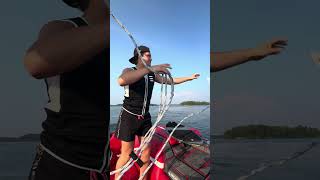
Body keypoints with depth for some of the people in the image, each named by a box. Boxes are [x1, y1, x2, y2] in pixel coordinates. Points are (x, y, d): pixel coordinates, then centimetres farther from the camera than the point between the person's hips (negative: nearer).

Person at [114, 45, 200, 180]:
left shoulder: (152, 75, 5)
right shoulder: (129, 71, -13)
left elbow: (170, 81, 18)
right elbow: (121, 81, -39)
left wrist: (189, 78, 19)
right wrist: (150, 68, -43)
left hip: (145, 117, 6)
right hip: (129, 116, -6)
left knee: (146, 151, 11)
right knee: (127, 153, -1)